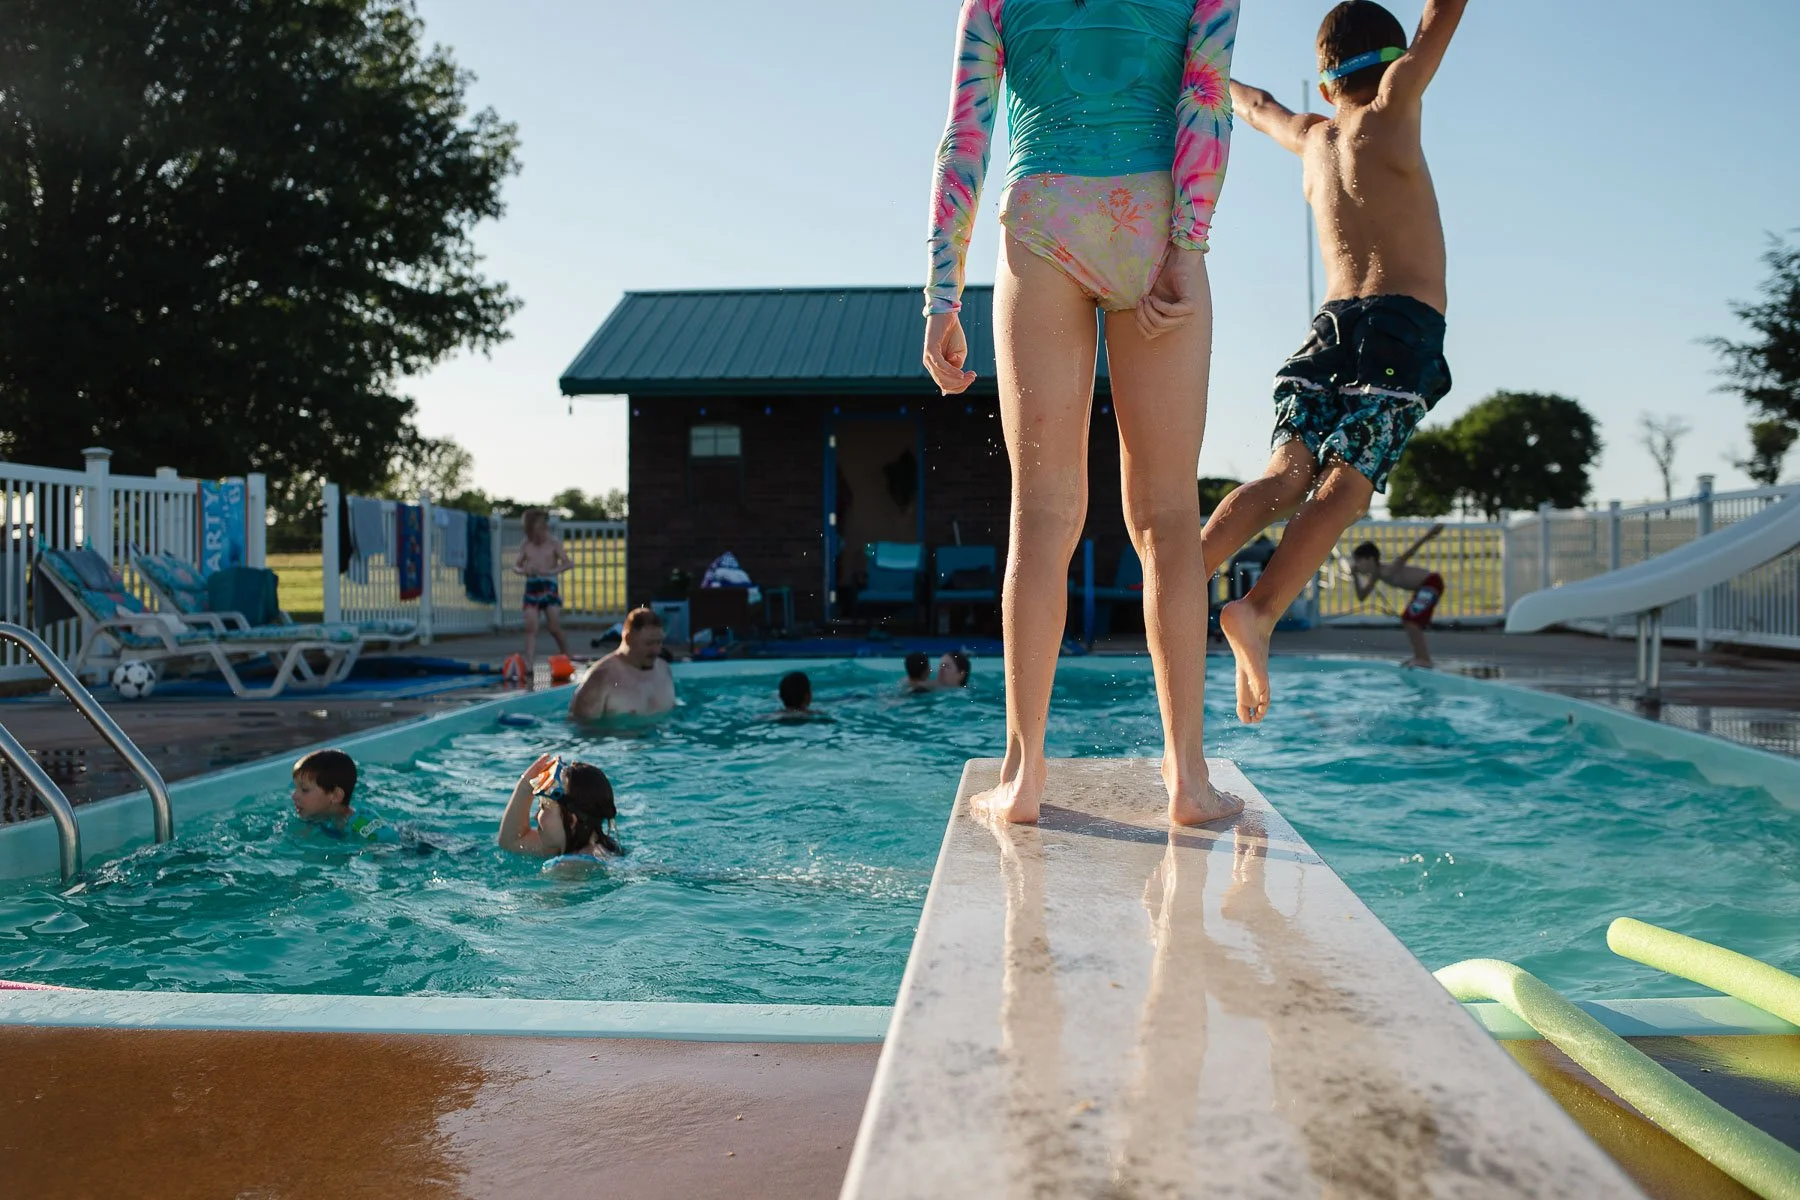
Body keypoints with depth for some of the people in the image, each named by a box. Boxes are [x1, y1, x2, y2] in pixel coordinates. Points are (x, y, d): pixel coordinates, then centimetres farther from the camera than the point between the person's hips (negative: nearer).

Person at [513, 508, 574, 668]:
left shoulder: (554, 543, 0)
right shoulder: (526, 545, 8)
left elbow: (568, 563, -8)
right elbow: (515, 566, 8)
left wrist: (550, 571, -23)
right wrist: (522, 570, -16)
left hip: (549, 588, -2)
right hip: (531, 588, 2)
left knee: (555, 629, -5)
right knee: (530, 628, -9)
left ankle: (567, 659, 14)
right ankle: (528, 664, -14)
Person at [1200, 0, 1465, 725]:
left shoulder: (1312, 136, 24)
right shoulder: (1393, 106, 11)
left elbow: (1259, 108, 44)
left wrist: (1218, 83, 64)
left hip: (1332, 324, 5)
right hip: (1403, 326, -5)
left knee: (1286, 476, -8)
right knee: (1344, 486, -17)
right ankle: (1259, 610, -36)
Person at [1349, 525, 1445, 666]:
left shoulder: (1387, 571, -24)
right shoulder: (1375, 575, 4)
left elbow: (1407, 554, -37)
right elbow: (1362, 597, 12)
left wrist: (1427, 536, -48)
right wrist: (1356, 578, -3)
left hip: (1431, 583, -10)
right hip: (1424, 587, 10)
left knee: (1411, 620, -16)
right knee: (1408, 621, 16)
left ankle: (1423, 659, -15)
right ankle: (1421, 656, 23)